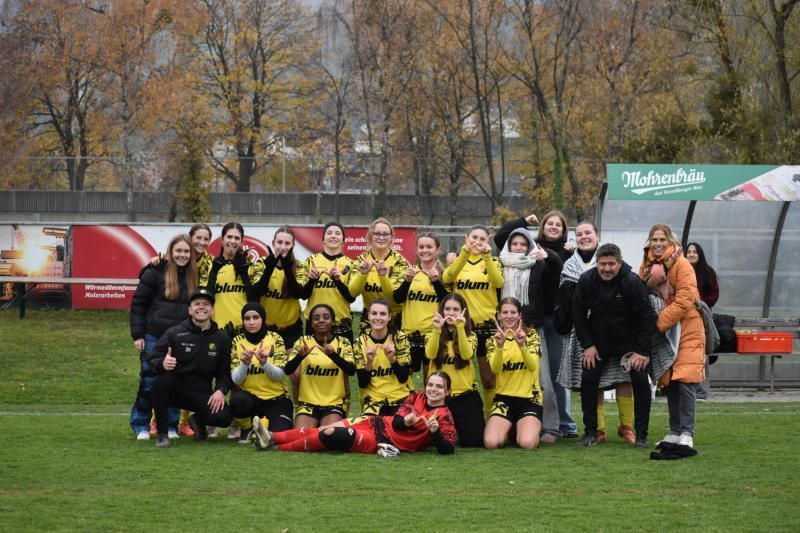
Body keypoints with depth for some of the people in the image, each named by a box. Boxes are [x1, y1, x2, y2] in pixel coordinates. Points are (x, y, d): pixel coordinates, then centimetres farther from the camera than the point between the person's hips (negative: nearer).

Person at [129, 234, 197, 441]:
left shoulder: (193, 276, 8)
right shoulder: (155, 272, -5)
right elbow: (137, 304, -4)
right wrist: (137, 335, -7)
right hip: (153, 337, -3)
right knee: (148, 382, -1)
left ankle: (170, 426, 14)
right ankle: (140, 425, 11)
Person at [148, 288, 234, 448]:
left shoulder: (221, 338, 6)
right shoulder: (174, 333, -3)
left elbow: (225, 370, 9)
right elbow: (152, 359, -7)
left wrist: (220, 390, -10)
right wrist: (162, 364, -31)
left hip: (202, 394, 2)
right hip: (175, 391, -2)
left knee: (224, 417, -24)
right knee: (163, 379, -37)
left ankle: (198, 420, 17)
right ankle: (162, 433, -17)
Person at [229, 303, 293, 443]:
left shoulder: (275, 339, -5)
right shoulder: (238, 341, -3)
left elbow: (279, 376, -12)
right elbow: (236, 380, -9)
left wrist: (264, 362, -30)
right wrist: (244, 363, -28)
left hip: (276, 398, 0)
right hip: (249, 396, 0)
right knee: (237, 400, -35)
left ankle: (265, 421, 15)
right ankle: (246, 428, 0)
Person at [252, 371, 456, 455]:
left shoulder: (443, 417, -7)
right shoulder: (417, 397, 10)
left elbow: (448, 449, -15)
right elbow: (397, 420, 6)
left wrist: (435, 431, -32)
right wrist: (405, 421, -17)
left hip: (382, 442, -6)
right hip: (375, 423, 6)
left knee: (331, 435, -19)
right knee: (319, 430, -7)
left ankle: (276, 447, -11)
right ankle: (271, 437, -7)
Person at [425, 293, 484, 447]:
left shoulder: (470, 336, 3)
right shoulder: (434, 335, 4)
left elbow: (467, 355, -20)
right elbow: (430, 355, -17)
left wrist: (460, 328, -31)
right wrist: (437, 329, -31)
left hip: (465, 395, -1)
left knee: (474, 441, -12)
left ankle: (457, 428, 23)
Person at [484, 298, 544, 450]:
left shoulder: (531, 335, 3)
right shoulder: (493, 340, 6)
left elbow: (533, 366, -14)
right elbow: (495, 369, -13)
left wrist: (522, 345, -30)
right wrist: (500, 346, -30)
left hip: (529, 398, -1)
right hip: (503, 398, 1)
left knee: (526, 443, -26)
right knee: (490, 443, -22)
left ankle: (532, 430, 12)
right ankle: (507, 430, 15)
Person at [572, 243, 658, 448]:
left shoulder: (632, 282, -21)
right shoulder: (586, 281, -13)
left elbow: (647, 318, -17)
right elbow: (578, 314, -2)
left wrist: (643, 351, -18)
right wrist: (587, 345, -7)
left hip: (630, 342, -2)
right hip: (598, 342, 2)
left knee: (641, 382, -10)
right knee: (588, 380, -7)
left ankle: (641, 434, -1)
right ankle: (590, 432, 4)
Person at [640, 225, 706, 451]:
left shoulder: (682, 264, -11)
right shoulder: (646, 266, 7)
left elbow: (684, 301, -18)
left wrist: (658, 324, -22)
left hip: (687, 331, -5)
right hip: (662, 332, 5)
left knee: (685, 381, -11)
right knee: (669, 383, 8)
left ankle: (687, 434, -8)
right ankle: (674, 432, 16)